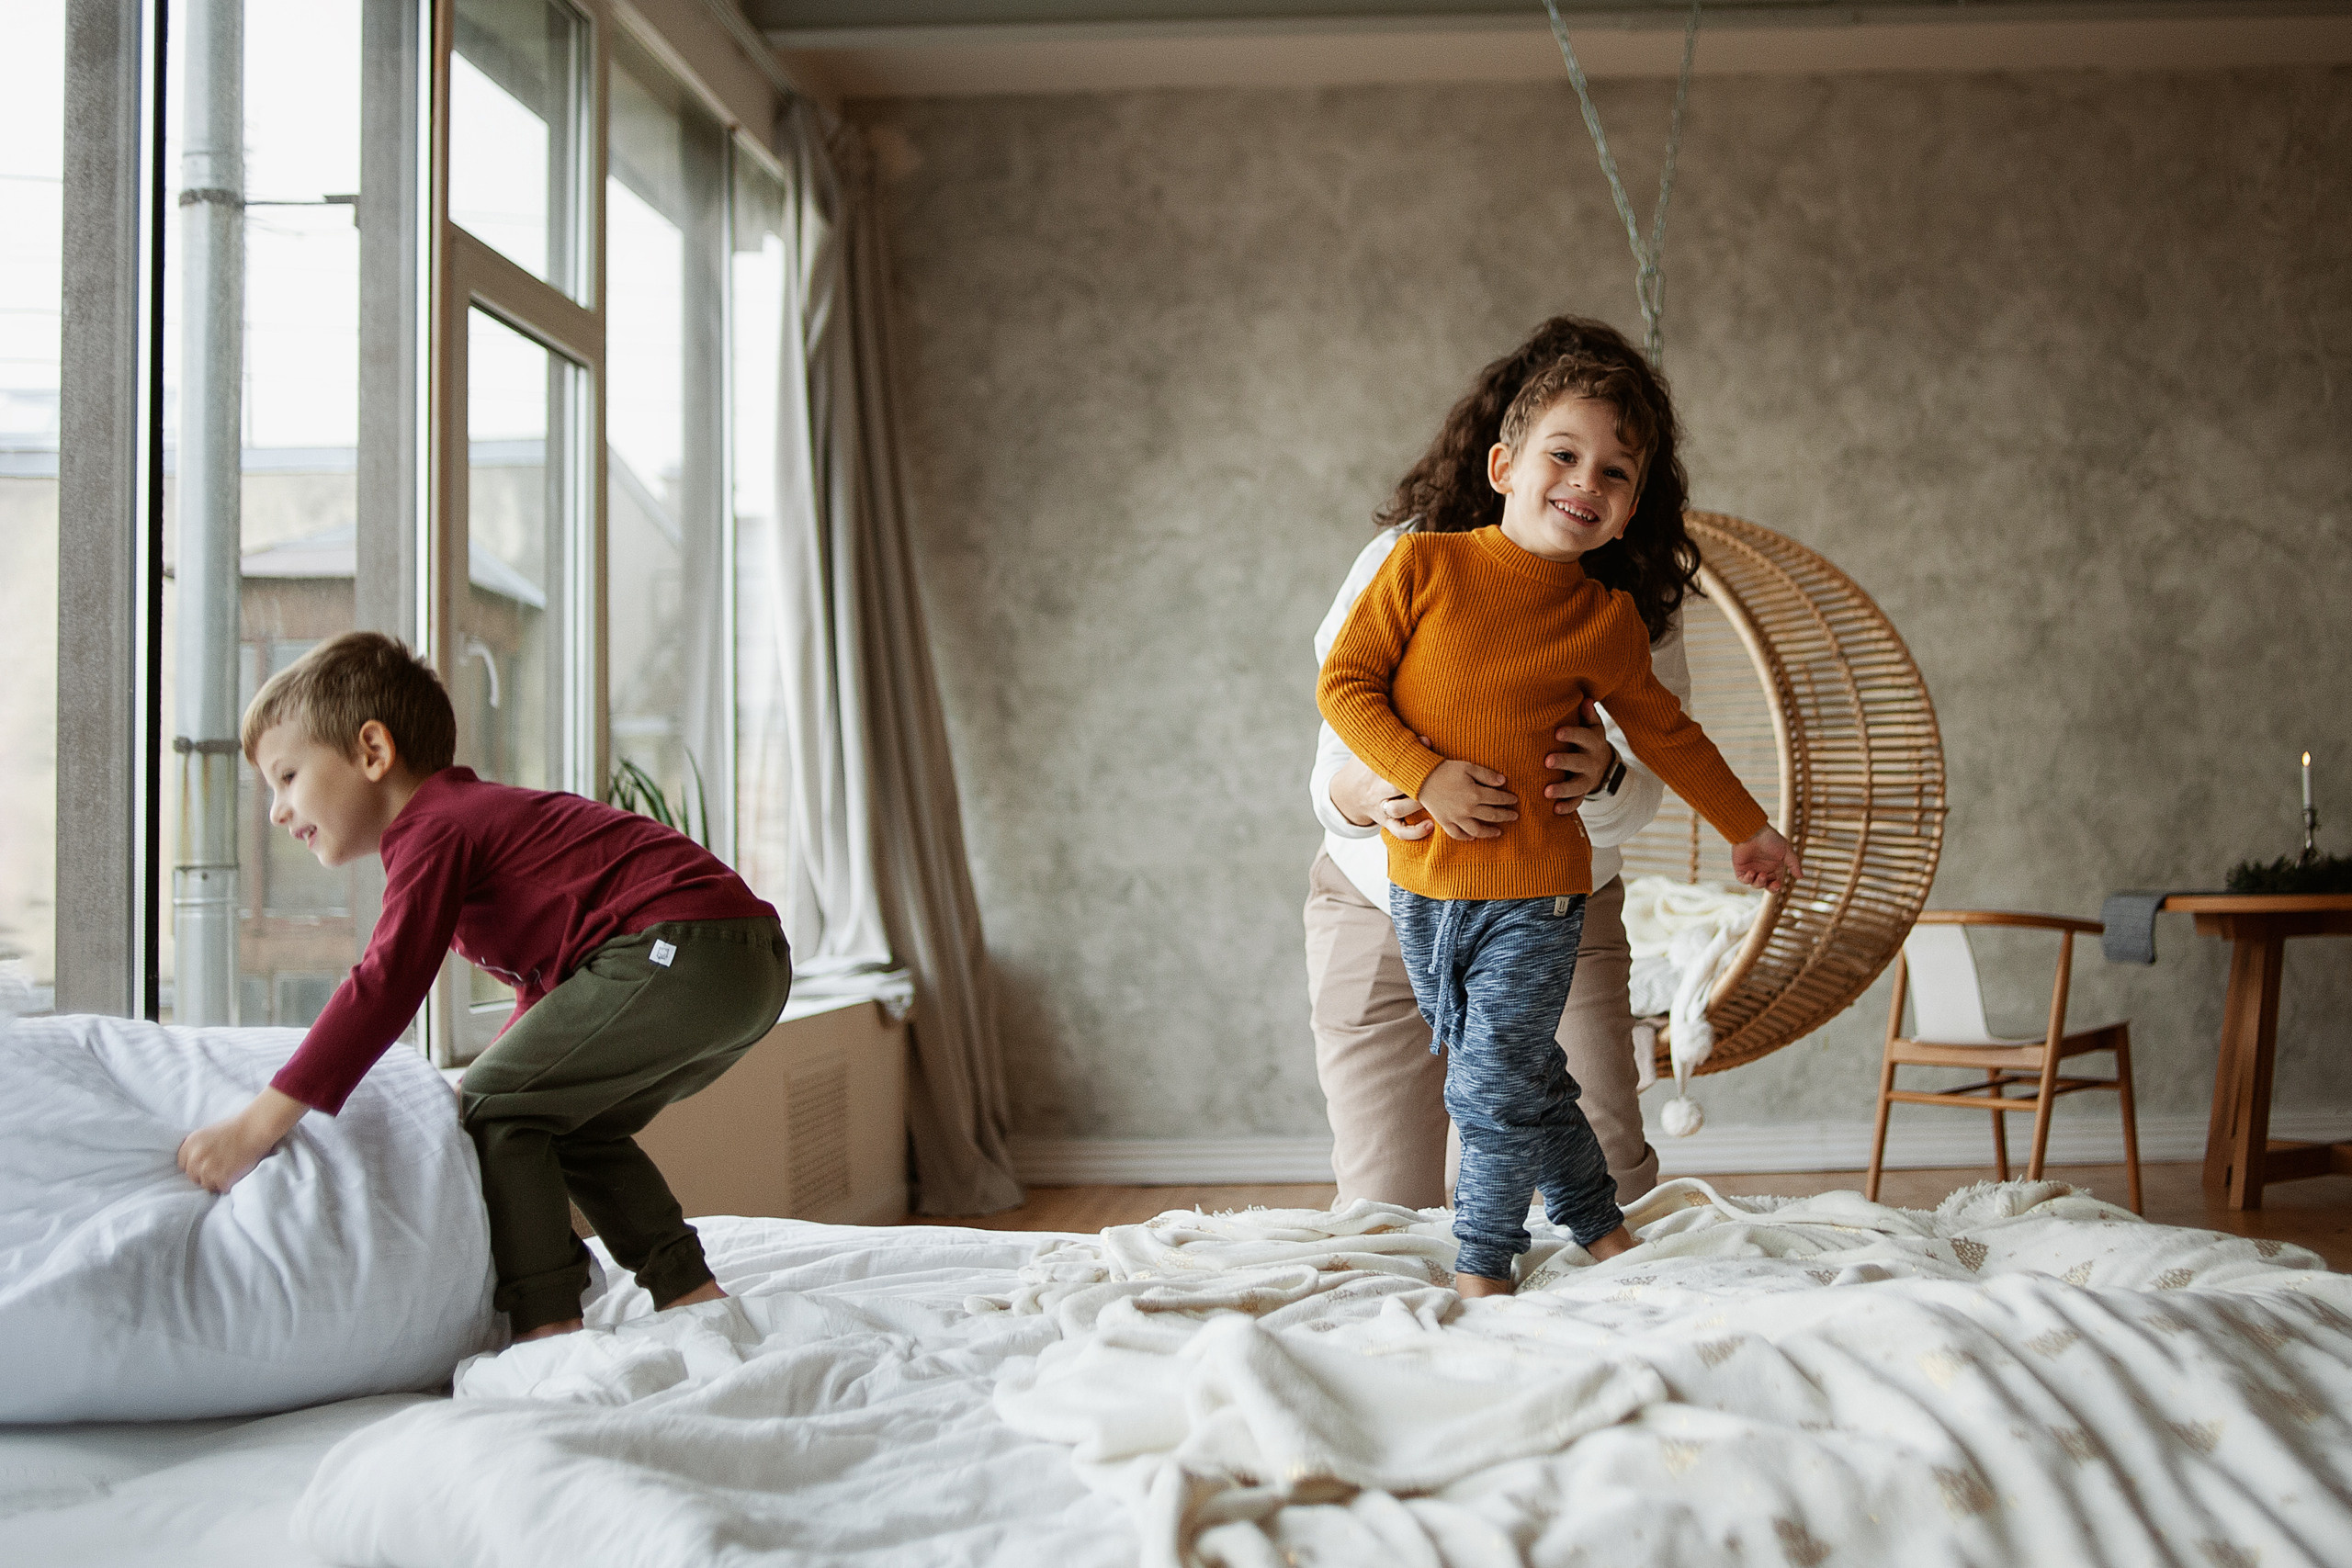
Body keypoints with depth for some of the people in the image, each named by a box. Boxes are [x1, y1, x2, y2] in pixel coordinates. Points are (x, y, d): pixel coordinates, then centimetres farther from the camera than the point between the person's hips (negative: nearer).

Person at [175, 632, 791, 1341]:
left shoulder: (431, 831, -2)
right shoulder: (480, 813, 29)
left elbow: (384, 989, -14)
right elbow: (548, 989, 36)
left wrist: (255, 1127, -14)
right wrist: (485, 1085, 30)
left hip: (677, 951, -10)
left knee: (495, 1110, -1)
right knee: (575, 1128, 23)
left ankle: (549, 1323, -2)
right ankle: (691, 1294, 22)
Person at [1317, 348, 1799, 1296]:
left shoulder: (1607, 620, 0)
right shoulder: (1426, 563, -5)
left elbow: (1665, 734, 15)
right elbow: (1343, 682, -5)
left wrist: (1747, 828, 23)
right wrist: (1425, 773, -17)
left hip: (1530, 895, -1)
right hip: (1421, 886, 1)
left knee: (1497, 1091, -3)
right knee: (1525, 1078, 14)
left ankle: (1483, 1266, 17)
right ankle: (1595, 1221, 35)